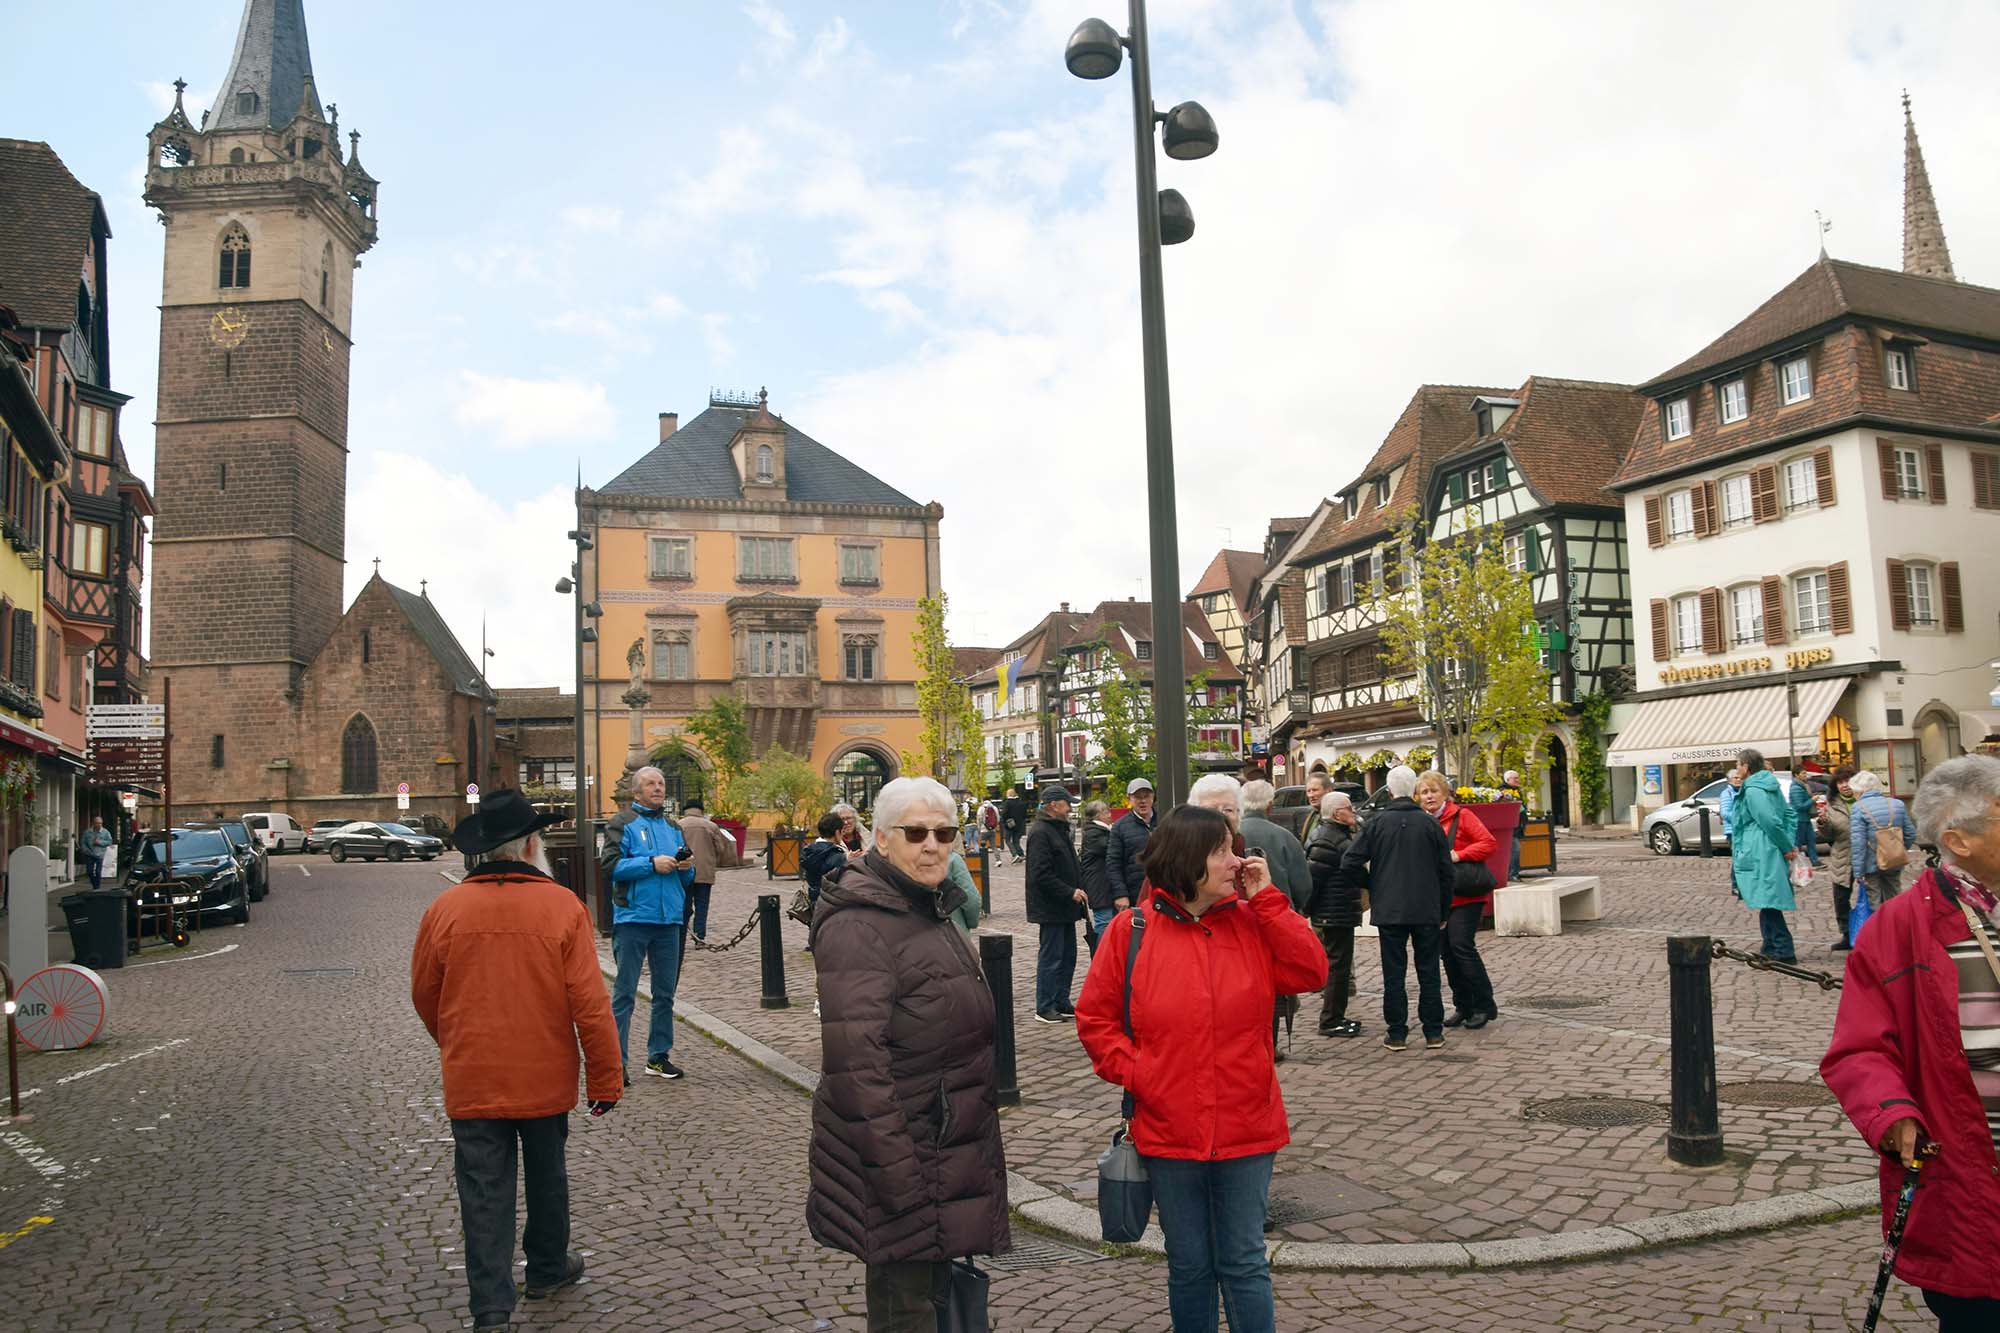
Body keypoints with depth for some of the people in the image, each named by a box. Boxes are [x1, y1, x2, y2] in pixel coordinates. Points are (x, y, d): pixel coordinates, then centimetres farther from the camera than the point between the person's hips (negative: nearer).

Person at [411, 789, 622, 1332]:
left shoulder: (444, 909, -8)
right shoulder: (563, 906, -14)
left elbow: (424, 996, 6)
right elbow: (590, 1006, -14)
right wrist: (605, 1080, -4)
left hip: (471, 1081, 0)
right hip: (545, 1079, 0)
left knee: (485, 1196, 8)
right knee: (546, 1177, 20)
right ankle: (548, 1267, 39)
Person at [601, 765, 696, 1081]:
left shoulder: (673, 827, 16)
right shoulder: (622, 824, -1)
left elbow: (686, 878, 19)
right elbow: (612, 866, -13)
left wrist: (686, 867, -3)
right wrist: (652, 864, -18)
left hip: (668, 919, 6)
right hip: (633, 918, -6)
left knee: (665, 993, 12)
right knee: (624, 993, -2)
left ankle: (659, 1056, 22)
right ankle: (615, 1061, 3)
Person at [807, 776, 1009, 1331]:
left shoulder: (932, 911, 13)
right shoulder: (858, 926, -19)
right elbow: (856, 1062, -24)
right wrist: (897, 1175, -26)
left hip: (951, 1149, 9)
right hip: (904, 1155, -9)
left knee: (932, 1286, 20)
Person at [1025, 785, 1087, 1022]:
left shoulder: (1060, 829, 17)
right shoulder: (1040, 833, -16)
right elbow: (1041, 875, -22)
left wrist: (1079, 889, 11)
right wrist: (1071, 892, -19)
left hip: (1066, 907, 10)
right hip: (1051, 908, -10)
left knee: (1067, 956, 14)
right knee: (1051, 957, -4)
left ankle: (1062, 1002, 23)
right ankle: (1044, 1008, 4)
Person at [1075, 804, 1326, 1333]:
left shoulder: (1252, 922, 1)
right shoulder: (1131, 930, -5)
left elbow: (1312, 972, -10)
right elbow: (1094, 1016, 2)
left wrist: (1266, 899, -12)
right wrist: (1130, 1071, -10)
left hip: (1246, 1129, 1)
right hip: (1168, 1130, 0)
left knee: (1244, 1264, 9)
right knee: (1189, 1267, 15)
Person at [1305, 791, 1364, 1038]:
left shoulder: (1341, 835, 16)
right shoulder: (1327, 841, -20)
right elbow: (1311, 877, -23)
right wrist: (1307, 911, -16)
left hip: (1341, 915, 11)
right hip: (1334, 914, -11)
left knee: (1339, 965, 16)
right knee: (1337, 966, -5)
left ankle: (1335, 1017, 25)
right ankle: (1330, 1021, 1)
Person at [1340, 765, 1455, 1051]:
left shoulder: (1377, 823, -4)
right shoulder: (1430, 824, -1)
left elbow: (1349, 863, -7)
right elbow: (1445, 870, 3)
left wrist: (1372, 884, 10)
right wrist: (1444, 910, 12)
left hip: (1389, 910, -1)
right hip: (1427, 910, 1)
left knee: (1394, 973, 5)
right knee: (1428, 972, 9)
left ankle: (1396, 1035, 7)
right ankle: (1434, 1033, 12)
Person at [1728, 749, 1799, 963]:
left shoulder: (1752, 791, -15)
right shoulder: (1770, 787, 15)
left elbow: (1770, 821, -20)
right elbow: (1788, 814, 16)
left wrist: (1787, 847, -9)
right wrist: (1790, 845, 7)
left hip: (1760, 856, -10)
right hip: (1773, 855, 10)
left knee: (1767, 903, -7)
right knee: (1768, 905, 16)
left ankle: (1783, 951, -7)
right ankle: (1771, 949, 24)